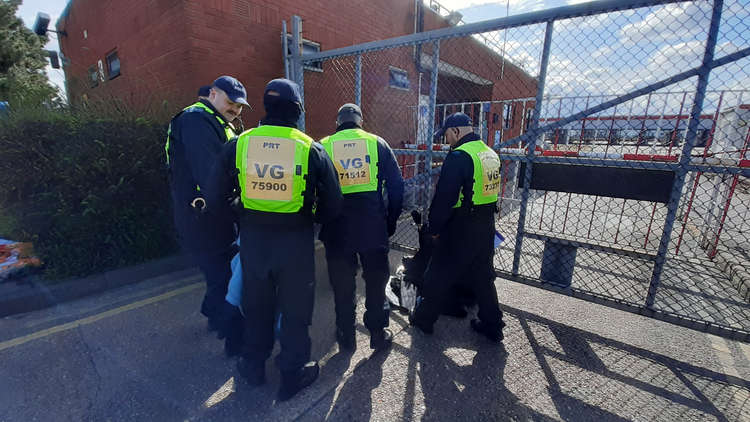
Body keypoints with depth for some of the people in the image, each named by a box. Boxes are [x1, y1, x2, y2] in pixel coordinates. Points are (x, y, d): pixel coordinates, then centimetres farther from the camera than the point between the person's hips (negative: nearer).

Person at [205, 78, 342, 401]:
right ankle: (294, 374, 32)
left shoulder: (239, 144, -4)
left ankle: (253, 366, 43)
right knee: (295, 307, 15)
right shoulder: (311, 149, -9)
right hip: (296, 241, -2)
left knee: (256, 304, 23)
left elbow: (216, 197, 0)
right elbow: (332, 204, -6)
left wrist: (240, 219, 16)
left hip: (253, 238, 3)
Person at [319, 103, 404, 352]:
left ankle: (346, 339, 28)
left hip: (337, 228, 0)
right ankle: (378, 334, 30)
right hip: (374, 226, 1)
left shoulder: (323, 146, 4)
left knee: (342, 284, 14)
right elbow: (396, 185, 3)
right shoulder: (377, 143, 5)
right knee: (376, 280, 16)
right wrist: (391, 220, 10)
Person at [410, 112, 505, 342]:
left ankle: (424, 319, 24)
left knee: (439, 275, 8)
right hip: (486, 228, 8)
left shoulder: (459, 156, -18)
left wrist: (434, 227, -11)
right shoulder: (491, 154, 10)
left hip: (460, 229, -8)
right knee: (483, 275, 20)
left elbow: (444, 197, -21)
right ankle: (492, 325, 32)